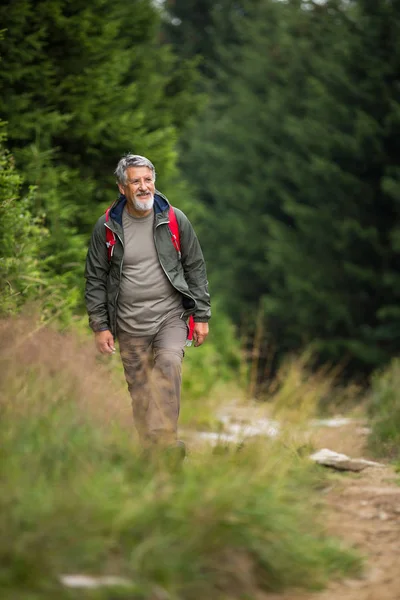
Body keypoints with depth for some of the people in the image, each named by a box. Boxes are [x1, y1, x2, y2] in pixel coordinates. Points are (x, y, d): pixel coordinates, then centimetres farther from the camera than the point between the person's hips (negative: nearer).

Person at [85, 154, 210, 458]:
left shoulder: (175, 220, -2)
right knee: (140, 388, 5)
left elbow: (195, 268, 5)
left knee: (169, 363, -25)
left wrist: (202, 316, 3)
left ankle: (165, 441, -26)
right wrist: (100, 326, -1)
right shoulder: (107, 227, -3)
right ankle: (151, 450, 18)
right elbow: (95, 279, 4)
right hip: (129, 324, 1)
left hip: (171, 315, -1)